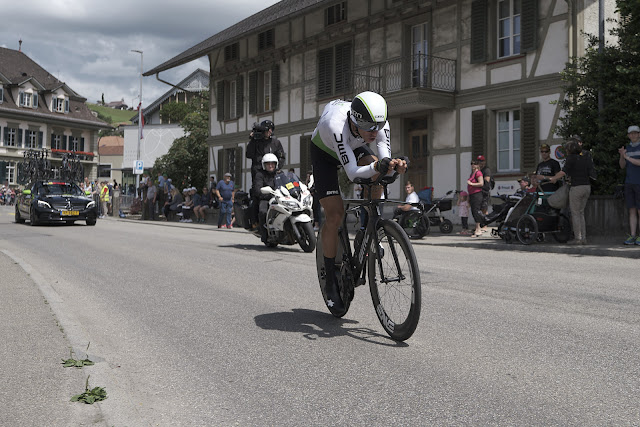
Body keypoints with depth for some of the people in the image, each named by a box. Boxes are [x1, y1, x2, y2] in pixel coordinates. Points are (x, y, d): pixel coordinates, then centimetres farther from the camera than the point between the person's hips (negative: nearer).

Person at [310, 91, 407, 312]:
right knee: (334, 214, -13)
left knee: (377, 176, -28)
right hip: (324, 151, -4)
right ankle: (330, 281, 0)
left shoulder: (380, 123, -31)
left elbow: (384, 159, -35)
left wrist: (394, 164, -57)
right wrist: (378, 167, -65)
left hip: (355, 146, 4)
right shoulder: (336, 125, -44)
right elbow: (353, 173, -48)